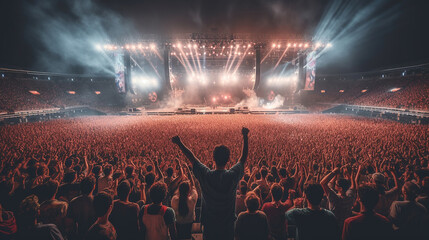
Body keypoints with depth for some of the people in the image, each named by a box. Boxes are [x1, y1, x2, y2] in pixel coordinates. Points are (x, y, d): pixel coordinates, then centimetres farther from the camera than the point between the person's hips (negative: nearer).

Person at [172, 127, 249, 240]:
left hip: (209, 223, 0)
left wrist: (179, 143, 5)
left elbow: (191, 157, -7)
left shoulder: (205, 175, -19)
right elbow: (243, 157, -5)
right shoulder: (232, 175, -19)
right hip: (228, 224, 0)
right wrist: (245, 136, 1)